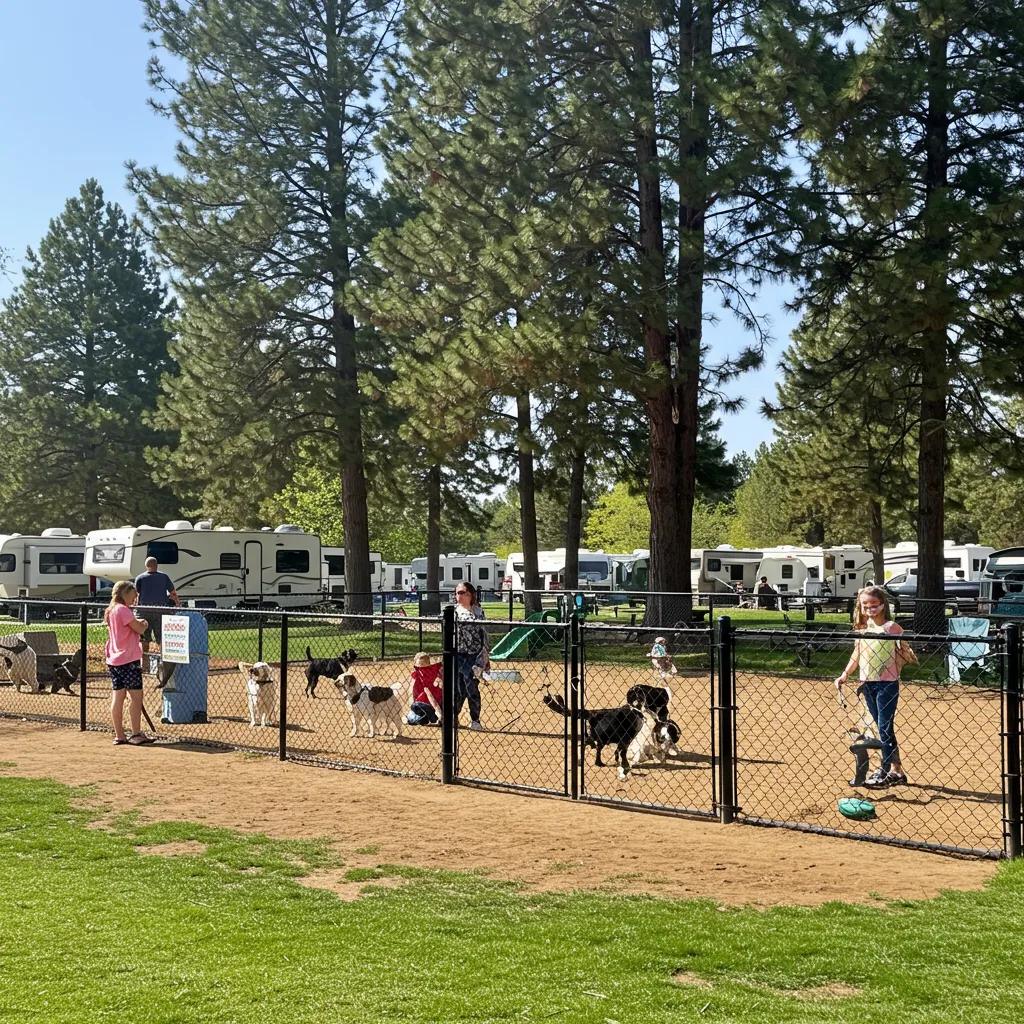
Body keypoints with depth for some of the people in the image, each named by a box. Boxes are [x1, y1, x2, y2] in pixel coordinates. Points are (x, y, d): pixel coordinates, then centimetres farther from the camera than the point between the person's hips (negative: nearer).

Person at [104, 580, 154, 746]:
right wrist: (145, 624, 6)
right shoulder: (123, 610, -13)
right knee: (136, 696, -4)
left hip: (114, 659, 9)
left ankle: (119, 735, 11)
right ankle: (136, 734, -3)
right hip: (128, 658, -9)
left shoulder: (110, 610, 15)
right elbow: (139, 629, -12)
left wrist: (138, 622, 7)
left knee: (117, 697, 8)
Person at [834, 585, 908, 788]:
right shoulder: (861, 628, 8)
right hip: (867, 682, 6)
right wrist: (844, 675, 14)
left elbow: (901, 655, -8)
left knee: (885, 727, -4)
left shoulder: (891, 627, -10)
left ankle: (885, 771, 3)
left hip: (887, 683, -6)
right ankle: (896, 770, 21)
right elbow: (857, 654, 17)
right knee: (883, 727, 12)